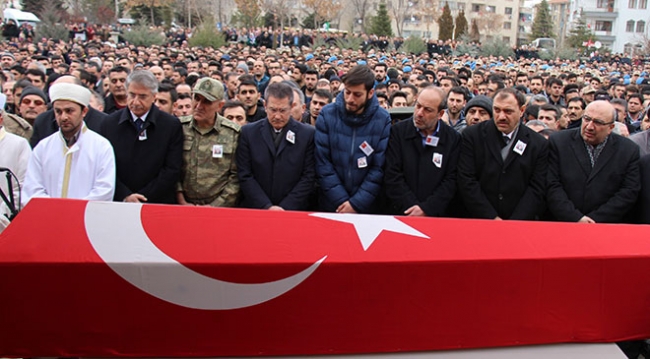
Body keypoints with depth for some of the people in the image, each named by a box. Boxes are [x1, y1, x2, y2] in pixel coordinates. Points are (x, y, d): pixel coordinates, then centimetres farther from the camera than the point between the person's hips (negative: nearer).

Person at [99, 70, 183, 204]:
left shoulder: (172, 125, 0)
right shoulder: (109, 124, 6)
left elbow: (172, 170, -4)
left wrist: (142, 198, -9)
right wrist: (125, 196, -10)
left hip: (159, 204, -1)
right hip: (118, 204, 2)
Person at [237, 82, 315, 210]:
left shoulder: (308, 134, 2)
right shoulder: (249, 132, 5)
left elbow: (309, 176, 0)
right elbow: (245, 175, 2)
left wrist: (285, 208, -7)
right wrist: (267, 207, -8)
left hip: (294, 211, -1)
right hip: (255, 210, 1)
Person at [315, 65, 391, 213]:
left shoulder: (383, 120, -7)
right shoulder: (327, 115, -6)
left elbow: (379, 168, -8)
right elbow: (322, 162, -8)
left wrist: (357, 203, -14)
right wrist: (341, 200, -14)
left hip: (367, 206, 0)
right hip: (331, 204, 1)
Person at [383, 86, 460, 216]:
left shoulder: (453, 138, 5)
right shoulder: (398, 131, 3)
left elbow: (451, 181, 1)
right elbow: (392, 176, -3)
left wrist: (426, 209, -10)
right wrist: (412, 207, -10)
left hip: (435, 215, 0)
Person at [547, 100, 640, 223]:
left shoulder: (629, 150, 8)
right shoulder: (558, 142, 5)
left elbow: (629, 193, 2)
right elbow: (552, 186, -2)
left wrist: (594, 220, -8)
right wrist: (575, 218, -11)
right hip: (562, 225, 1)